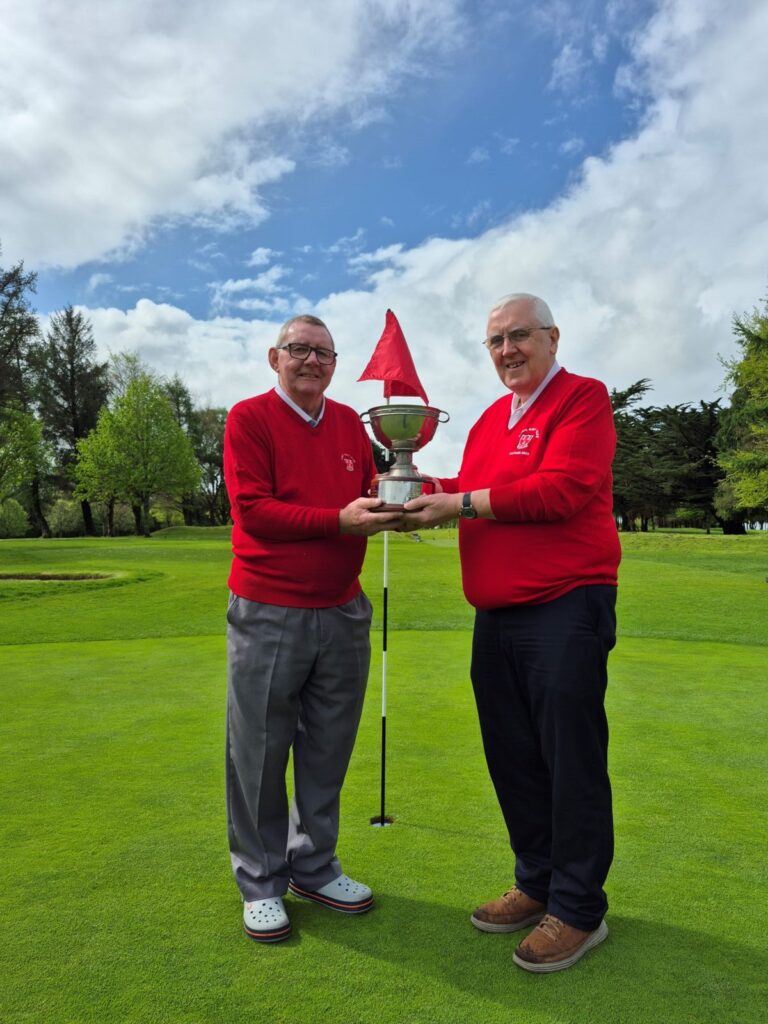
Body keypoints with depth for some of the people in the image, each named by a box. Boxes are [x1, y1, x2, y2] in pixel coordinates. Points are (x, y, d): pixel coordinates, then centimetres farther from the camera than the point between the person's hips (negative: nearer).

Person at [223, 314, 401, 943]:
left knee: (328, 749, 14)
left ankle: (314, 866, 33)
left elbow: (369, 495, 13)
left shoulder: (350, 421, 11)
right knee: (261, 753, 6)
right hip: (268, 614, -5)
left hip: (343, 611, 5)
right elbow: (251, 509, -14)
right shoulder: (250, 417, -5)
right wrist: (338, 520, -21)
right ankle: (261, 883, 25)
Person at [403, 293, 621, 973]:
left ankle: (579, 910, 20)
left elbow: (561, 489, -19)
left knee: (571, 762, 2)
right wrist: (431, 486, 0)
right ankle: (537, 885, 33)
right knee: (511, 756, 15)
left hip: (565, 610, -7)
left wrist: (460, 503, -17)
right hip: (497, 613, 8)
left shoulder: (583, 398, -5)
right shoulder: (491, 418, 18)